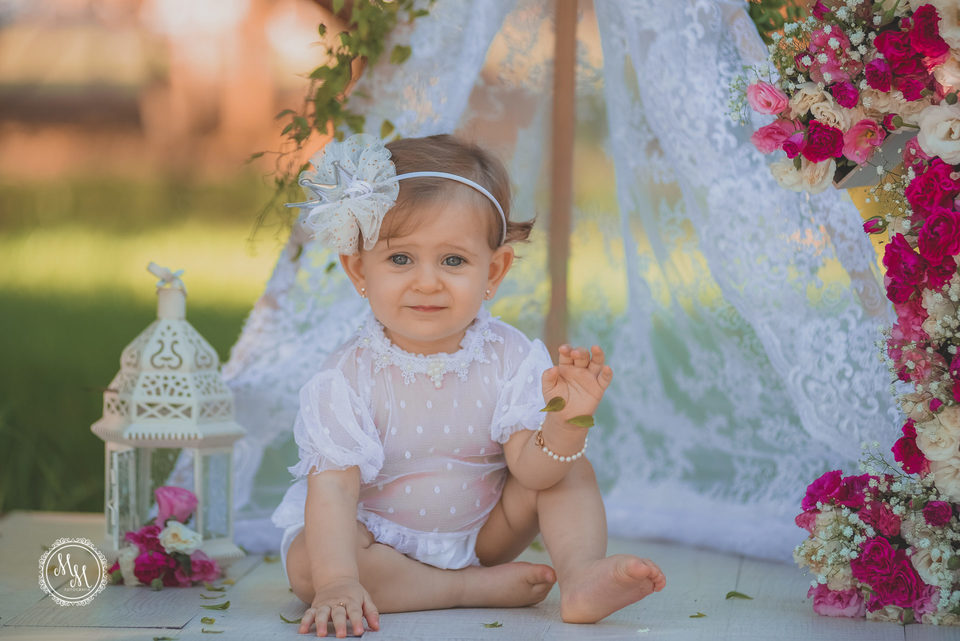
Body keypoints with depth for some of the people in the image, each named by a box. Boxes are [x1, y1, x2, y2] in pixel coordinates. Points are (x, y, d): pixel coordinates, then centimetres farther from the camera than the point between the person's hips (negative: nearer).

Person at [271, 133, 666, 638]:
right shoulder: (348, 377, -21)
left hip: (481, 534, 3)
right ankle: (479, 587, -24)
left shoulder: (510, 359, -14)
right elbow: (333, 487, -27)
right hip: (381, 544, -2)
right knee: (307, 565, -32)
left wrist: (567, 422, -43)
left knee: (569, 468, -10)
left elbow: (531, 471, -22)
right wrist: (337, 583, -42)